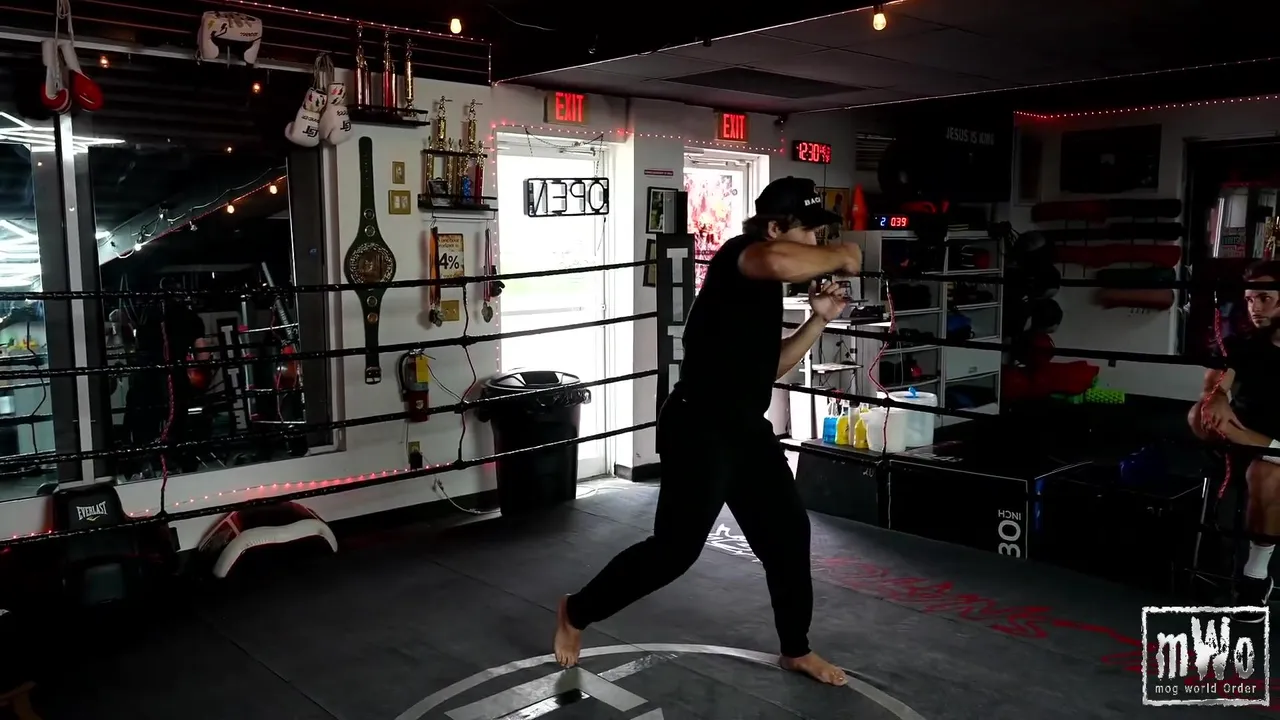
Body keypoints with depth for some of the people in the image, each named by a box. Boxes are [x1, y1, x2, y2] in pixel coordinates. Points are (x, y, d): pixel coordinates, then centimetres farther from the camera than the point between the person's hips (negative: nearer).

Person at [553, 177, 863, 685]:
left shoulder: (764, 287, 16)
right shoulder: (738, 256, -13)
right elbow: (780, 262, -40)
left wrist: (819, 321, 10)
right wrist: (841, 257, -21)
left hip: (746, 429, 10)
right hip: (699, 429, -10)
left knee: (787, 534, 14)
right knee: (674, 548, -4)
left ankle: (796, 650, 32)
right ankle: (575, 613, 18)